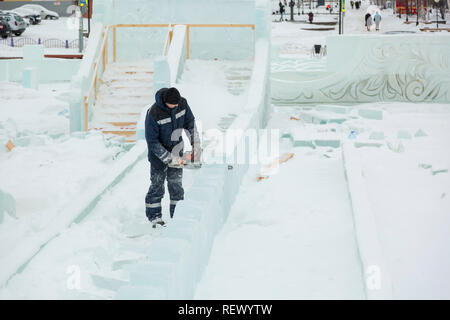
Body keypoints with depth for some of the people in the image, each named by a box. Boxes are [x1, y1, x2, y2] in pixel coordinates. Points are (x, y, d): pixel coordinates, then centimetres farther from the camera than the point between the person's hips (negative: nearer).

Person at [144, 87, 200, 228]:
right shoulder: (153, 114, -30)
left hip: (176, 150, 4)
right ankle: (154, 216, 10)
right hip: (158, 152, -4)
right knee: (157, 184, 0)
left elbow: (190, 123, 4)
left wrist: (196, 143, -2)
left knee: (176, 183, 7)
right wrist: (169, 158, -23)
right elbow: (152, 142, -23)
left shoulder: (182, 103, -15)